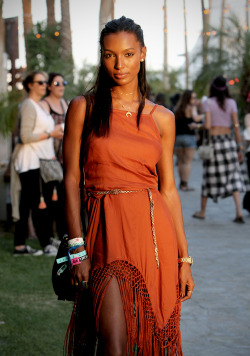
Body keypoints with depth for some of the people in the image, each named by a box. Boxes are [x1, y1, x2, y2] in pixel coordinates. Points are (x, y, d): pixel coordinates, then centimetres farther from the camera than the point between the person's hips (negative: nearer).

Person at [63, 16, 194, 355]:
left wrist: (184, 258, 8)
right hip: (108, 229, -2)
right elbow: (71, 179, -1)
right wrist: (78, 250, -9)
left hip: (155, 230, 3)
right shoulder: (84, 108, 2)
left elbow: (168, 189, 10)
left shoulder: (162, 118, 8)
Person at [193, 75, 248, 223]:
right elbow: (236, 126, 0)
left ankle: (202, 211, 19)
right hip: (229, 140, 2)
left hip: (214, 140, -2)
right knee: (233, 177, 3)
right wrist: (240, 147, 4)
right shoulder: (232, 103, 3)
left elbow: (208, 125, -12)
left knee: (210, 176, 8)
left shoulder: (209, 103, -4)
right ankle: (239, 212, -8)